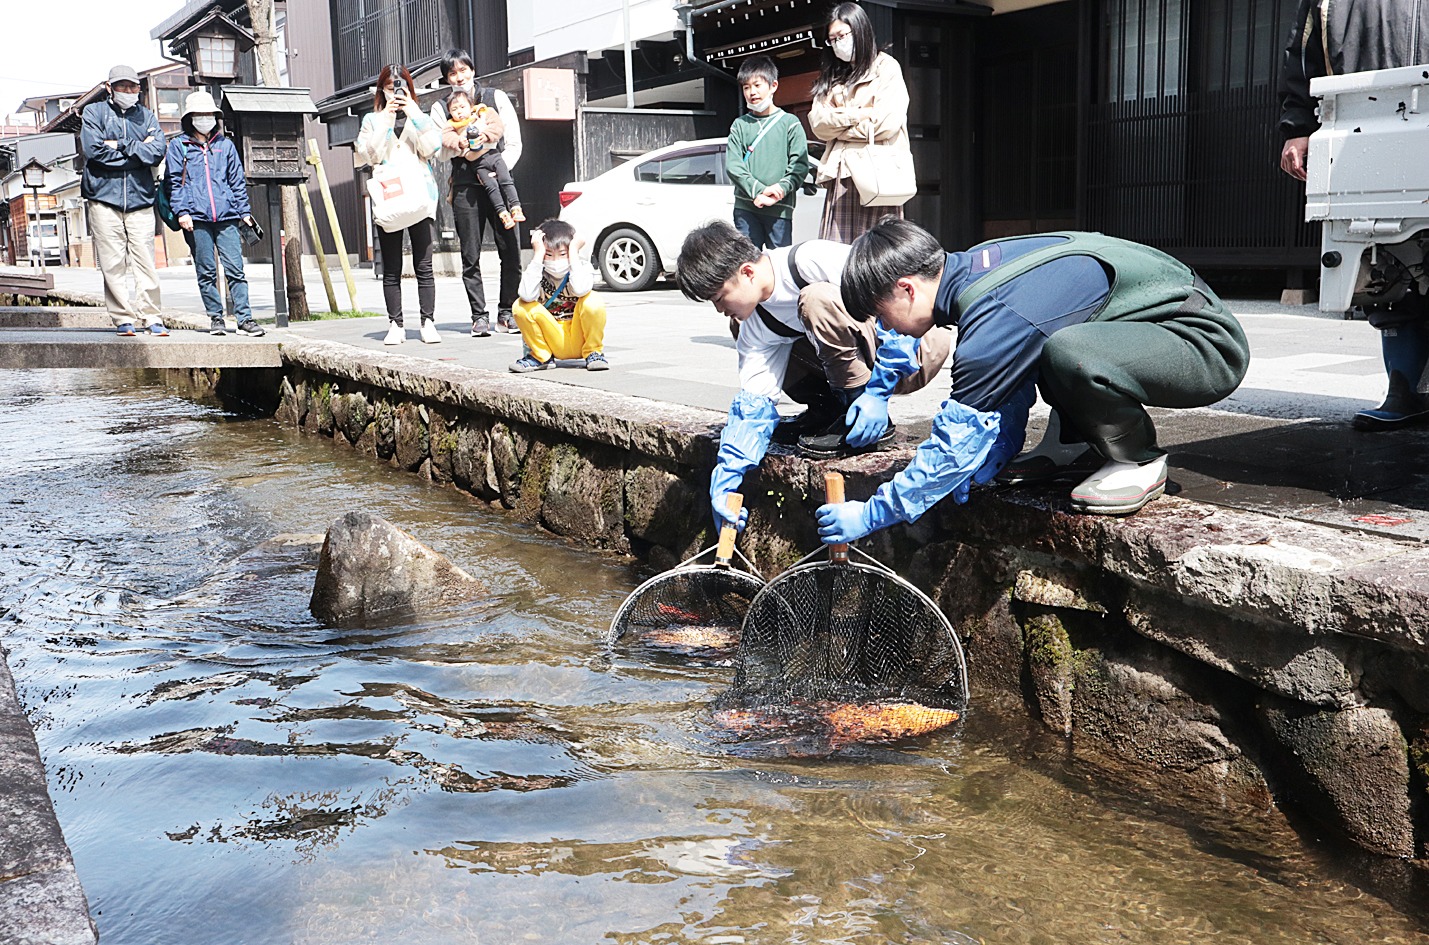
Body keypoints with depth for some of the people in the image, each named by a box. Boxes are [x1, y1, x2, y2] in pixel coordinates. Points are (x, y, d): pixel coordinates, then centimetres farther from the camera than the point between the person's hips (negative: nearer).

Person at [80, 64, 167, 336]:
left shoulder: (146, 115, 15)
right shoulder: (93, 112, 9)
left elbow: (157, 152, -2)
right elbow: (93, 149, -8)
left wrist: (121, 146, -8)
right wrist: (139, 150, -4)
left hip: (140, 199, 1)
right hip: (104, 197, -1)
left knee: (145, 261, -2)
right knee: (113, 264, -3)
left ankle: (150, 318, 4)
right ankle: (122, 319, 2)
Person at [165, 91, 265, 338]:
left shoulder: (225, 145, 17)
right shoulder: (178, 146, 10)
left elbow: (237, 181, 18)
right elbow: (174, 181, 5)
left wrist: (244, 211, 11)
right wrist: (182, 211, -6)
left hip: (226, 216, 1)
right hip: (196, 218, -1)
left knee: (235, 269, -5)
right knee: (206, 272, 2)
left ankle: (244, 319, -5)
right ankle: (215, 317, 11)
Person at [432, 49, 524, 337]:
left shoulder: (496, 98, 9)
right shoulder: (441, 108, 10)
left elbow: (514, 143, 5)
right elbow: (440, 151, 5)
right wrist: (455, 144, -15)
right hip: (465, 188, 0)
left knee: (511, 251, -4)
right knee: (470, 256, -1)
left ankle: (506, 313, 8)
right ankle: (479, 316, 5)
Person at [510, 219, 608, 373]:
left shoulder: (582, 267, -11)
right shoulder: (538, 272, -8)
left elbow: (580, 289, -36)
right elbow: (527, 295, -32)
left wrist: (573, 252, -27)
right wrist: (538, 255, -26)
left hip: (580, 339, -2)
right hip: (554, 341, 2)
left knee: (592, 301, -30)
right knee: (521, 306, -21)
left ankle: (593, 352, -6)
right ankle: (541, 356, 1)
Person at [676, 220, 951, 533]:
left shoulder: (812, 261, -24)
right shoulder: (755, 328, -1)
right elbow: (753, 403, -2)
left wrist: (877, 391, -26)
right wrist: (726, 480, -12)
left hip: (919, 349, -8)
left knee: (816, 299, -31)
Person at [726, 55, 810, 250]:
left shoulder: (790, 123, 5)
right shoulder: (740, 125, 11)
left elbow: (800, 166, -1)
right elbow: (732, 164, 1)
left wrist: (780, 189, -18)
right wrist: (758, 190, -13)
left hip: (779, 207, -2)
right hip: (745, 207, 2)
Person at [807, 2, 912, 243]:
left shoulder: (886, 68, 4)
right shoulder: (832, 77, 23)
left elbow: (886, 124, -10)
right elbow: (818, 123, 9)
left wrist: (838, 122, 2)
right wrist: (856, 114, -6)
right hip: (841, 173, 6)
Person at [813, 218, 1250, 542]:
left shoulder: (995, 322, -26)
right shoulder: (975, 265, 3)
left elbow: (957, 442, -20)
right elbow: (1011, 395, 13)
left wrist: (869, 515, -12)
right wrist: (983, 466, 4)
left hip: (1209, 348, -10)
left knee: (1067, 353, -35)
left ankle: (1140, 461, -9)